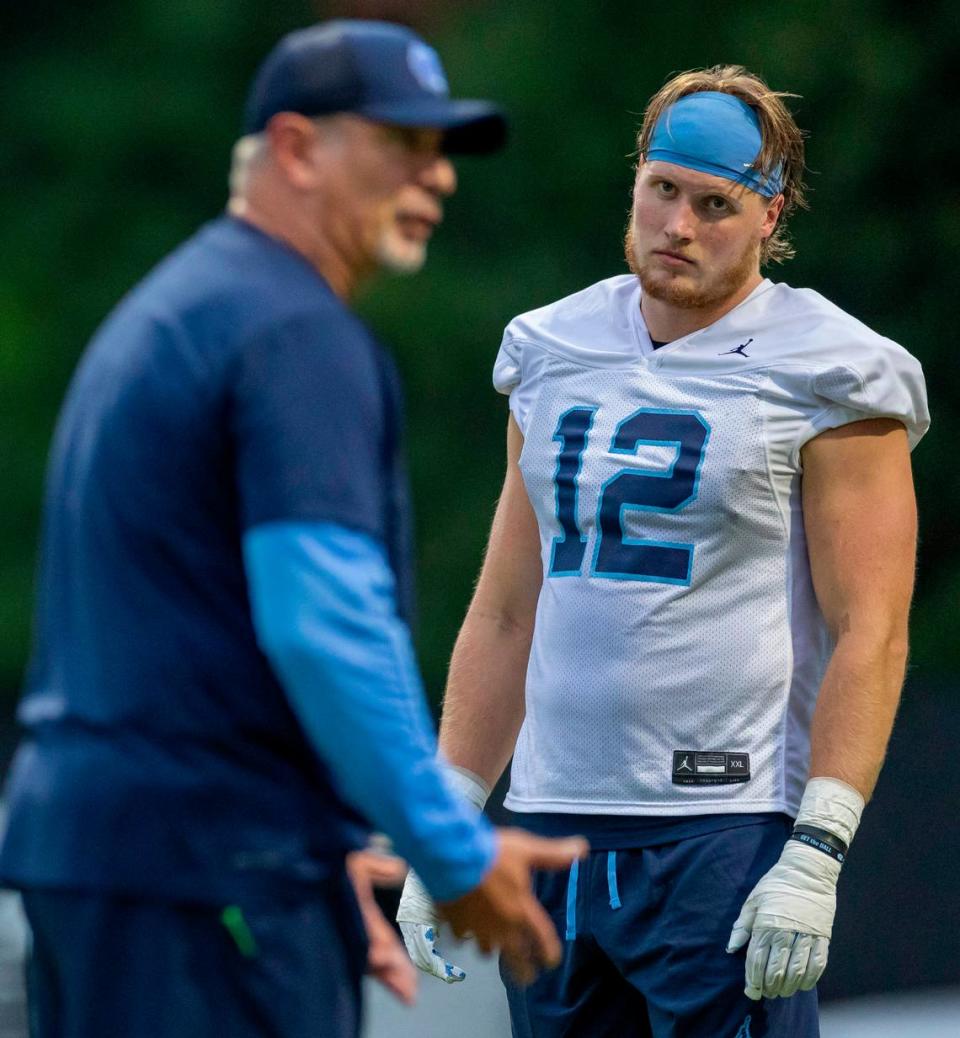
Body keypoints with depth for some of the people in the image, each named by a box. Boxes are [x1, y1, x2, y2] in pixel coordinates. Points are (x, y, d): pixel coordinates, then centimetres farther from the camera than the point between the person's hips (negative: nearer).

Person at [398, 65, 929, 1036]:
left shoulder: (827, 378, -3)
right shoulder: (554, 354, 14)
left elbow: (869, 635, -8)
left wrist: (816, 855, -17)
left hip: (732, 834, -5)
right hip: (553, 826, 6)